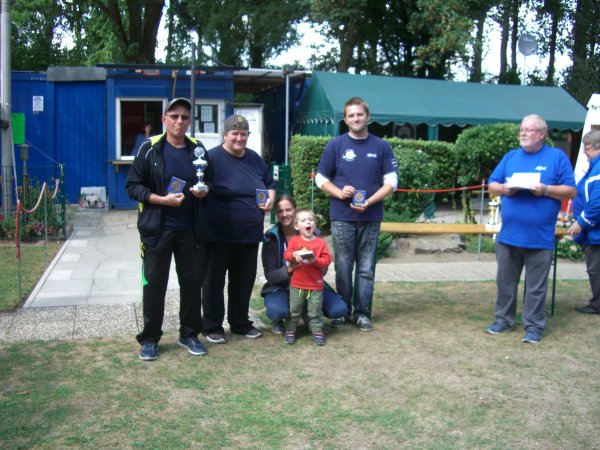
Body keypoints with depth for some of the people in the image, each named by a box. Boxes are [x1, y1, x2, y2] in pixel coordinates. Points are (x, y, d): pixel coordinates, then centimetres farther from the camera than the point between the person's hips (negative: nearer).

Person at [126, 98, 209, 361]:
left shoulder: (197, 149, 7)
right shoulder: (150, 149, -3)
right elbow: (132, 186, -5)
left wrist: (204, 191, -5)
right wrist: (162, 199, -17)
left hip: (190, 230, 3)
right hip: (157, 229, -3)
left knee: (192, 282, 9)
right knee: (154, 284, 3)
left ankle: (189, 334, 25)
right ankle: (150, 339, 17)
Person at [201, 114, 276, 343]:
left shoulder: (255, 159, 11)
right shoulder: (212, 158, -8)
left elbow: (270, 184, 19)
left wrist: (270, 199, 1)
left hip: (250, 234, 6)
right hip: (218, 235, -5)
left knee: (244, 281, 14)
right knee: (214, 281, 5)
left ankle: (240, 323, 29)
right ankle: (213, 326, 17)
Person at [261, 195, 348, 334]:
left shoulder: (313, 233, -5)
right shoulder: (271, 237, -9)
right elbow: (270, 275, -11)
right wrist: (289, 269, -32)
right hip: (281, 287, -2)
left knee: (340, 309, -20)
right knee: (276, 311, -36)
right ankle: (278, 320, 3)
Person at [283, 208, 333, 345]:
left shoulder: (320, 242, -2)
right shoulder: (294, 240, 2)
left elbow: (327, 260, -5)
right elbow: (286, 255, -5)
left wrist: (315, 260, -22)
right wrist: (294, 254, -25)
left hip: (315, 284, -1)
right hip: (297, 284, 1)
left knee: (315, 311, 5)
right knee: (294, 310, 10)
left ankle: (317, 331, 17)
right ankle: (290, 330, 22)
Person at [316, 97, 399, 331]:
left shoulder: (382, 147, 4)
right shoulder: (335, 145, 3)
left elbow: (391, 182, 2)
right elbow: (321, 179, 6)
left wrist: (369, 201, -12)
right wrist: (340, 193, -12)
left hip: (371, 217, 1)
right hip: (342, 217, -1)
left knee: (366, 268, 5)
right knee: (343, 267, 6)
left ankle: (362, 313, 15)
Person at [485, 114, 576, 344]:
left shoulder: (557, 157, 0)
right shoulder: (511, 156, 11)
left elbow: (570, 191, -3)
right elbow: (492, 185, 13)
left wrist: (545, 190, -18)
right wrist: (504, 188, -8)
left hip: (540, 237, -3)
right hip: (508, 235, 4)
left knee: (536, 286, 4)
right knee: (505, 282, 12)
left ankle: (533, 325, 15)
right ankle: (503, 318, 26)